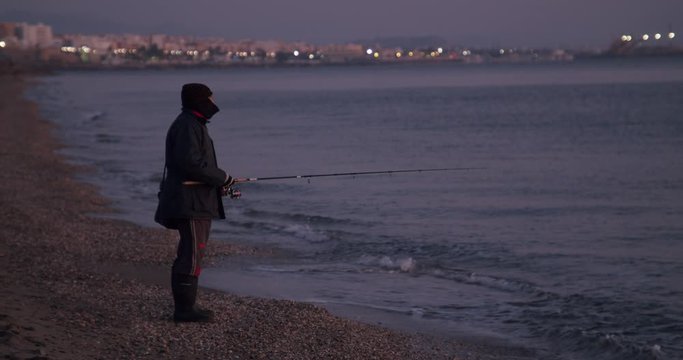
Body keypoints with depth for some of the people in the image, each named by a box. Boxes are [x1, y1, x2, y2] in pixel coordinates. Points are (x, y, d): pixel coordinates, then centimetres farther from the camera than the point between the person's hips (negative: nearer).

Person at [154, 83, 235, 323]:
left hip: (198, 202, 11)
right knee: (192, 254, -11)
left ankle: (186, 307, 17)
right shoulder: (187, 126, -14)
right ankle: (185, 309, -10)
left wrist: (218, 184, 16)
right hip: (190, 202, -11)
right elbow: (189, 162, -24)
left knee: (192, 253, 12)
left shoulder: (194, 125, 21)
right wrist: (222, 177, -16)